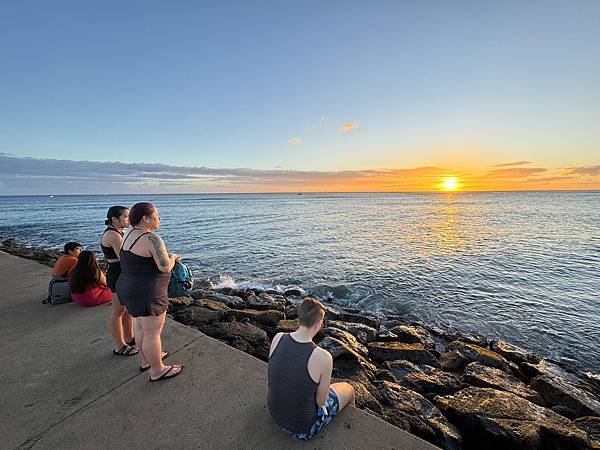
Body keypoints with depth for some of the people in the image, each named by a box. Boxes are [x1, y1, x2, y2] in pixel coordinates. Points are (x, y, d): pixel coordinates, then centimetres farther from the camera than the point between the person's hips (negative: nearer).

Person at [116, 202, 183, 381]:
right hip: (147, 294, -9)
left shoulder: (129, 235, 6)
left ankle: (146, 359, 42)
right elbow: (165, 267, -25)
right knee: (152, 333, 5)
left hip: (129, 288, 10)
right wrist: (172, 257, -6)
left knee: (141, 327, 23)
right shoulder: (152, 238, -23)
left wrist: (167, 258, 14)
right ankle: (157, 371, 21)